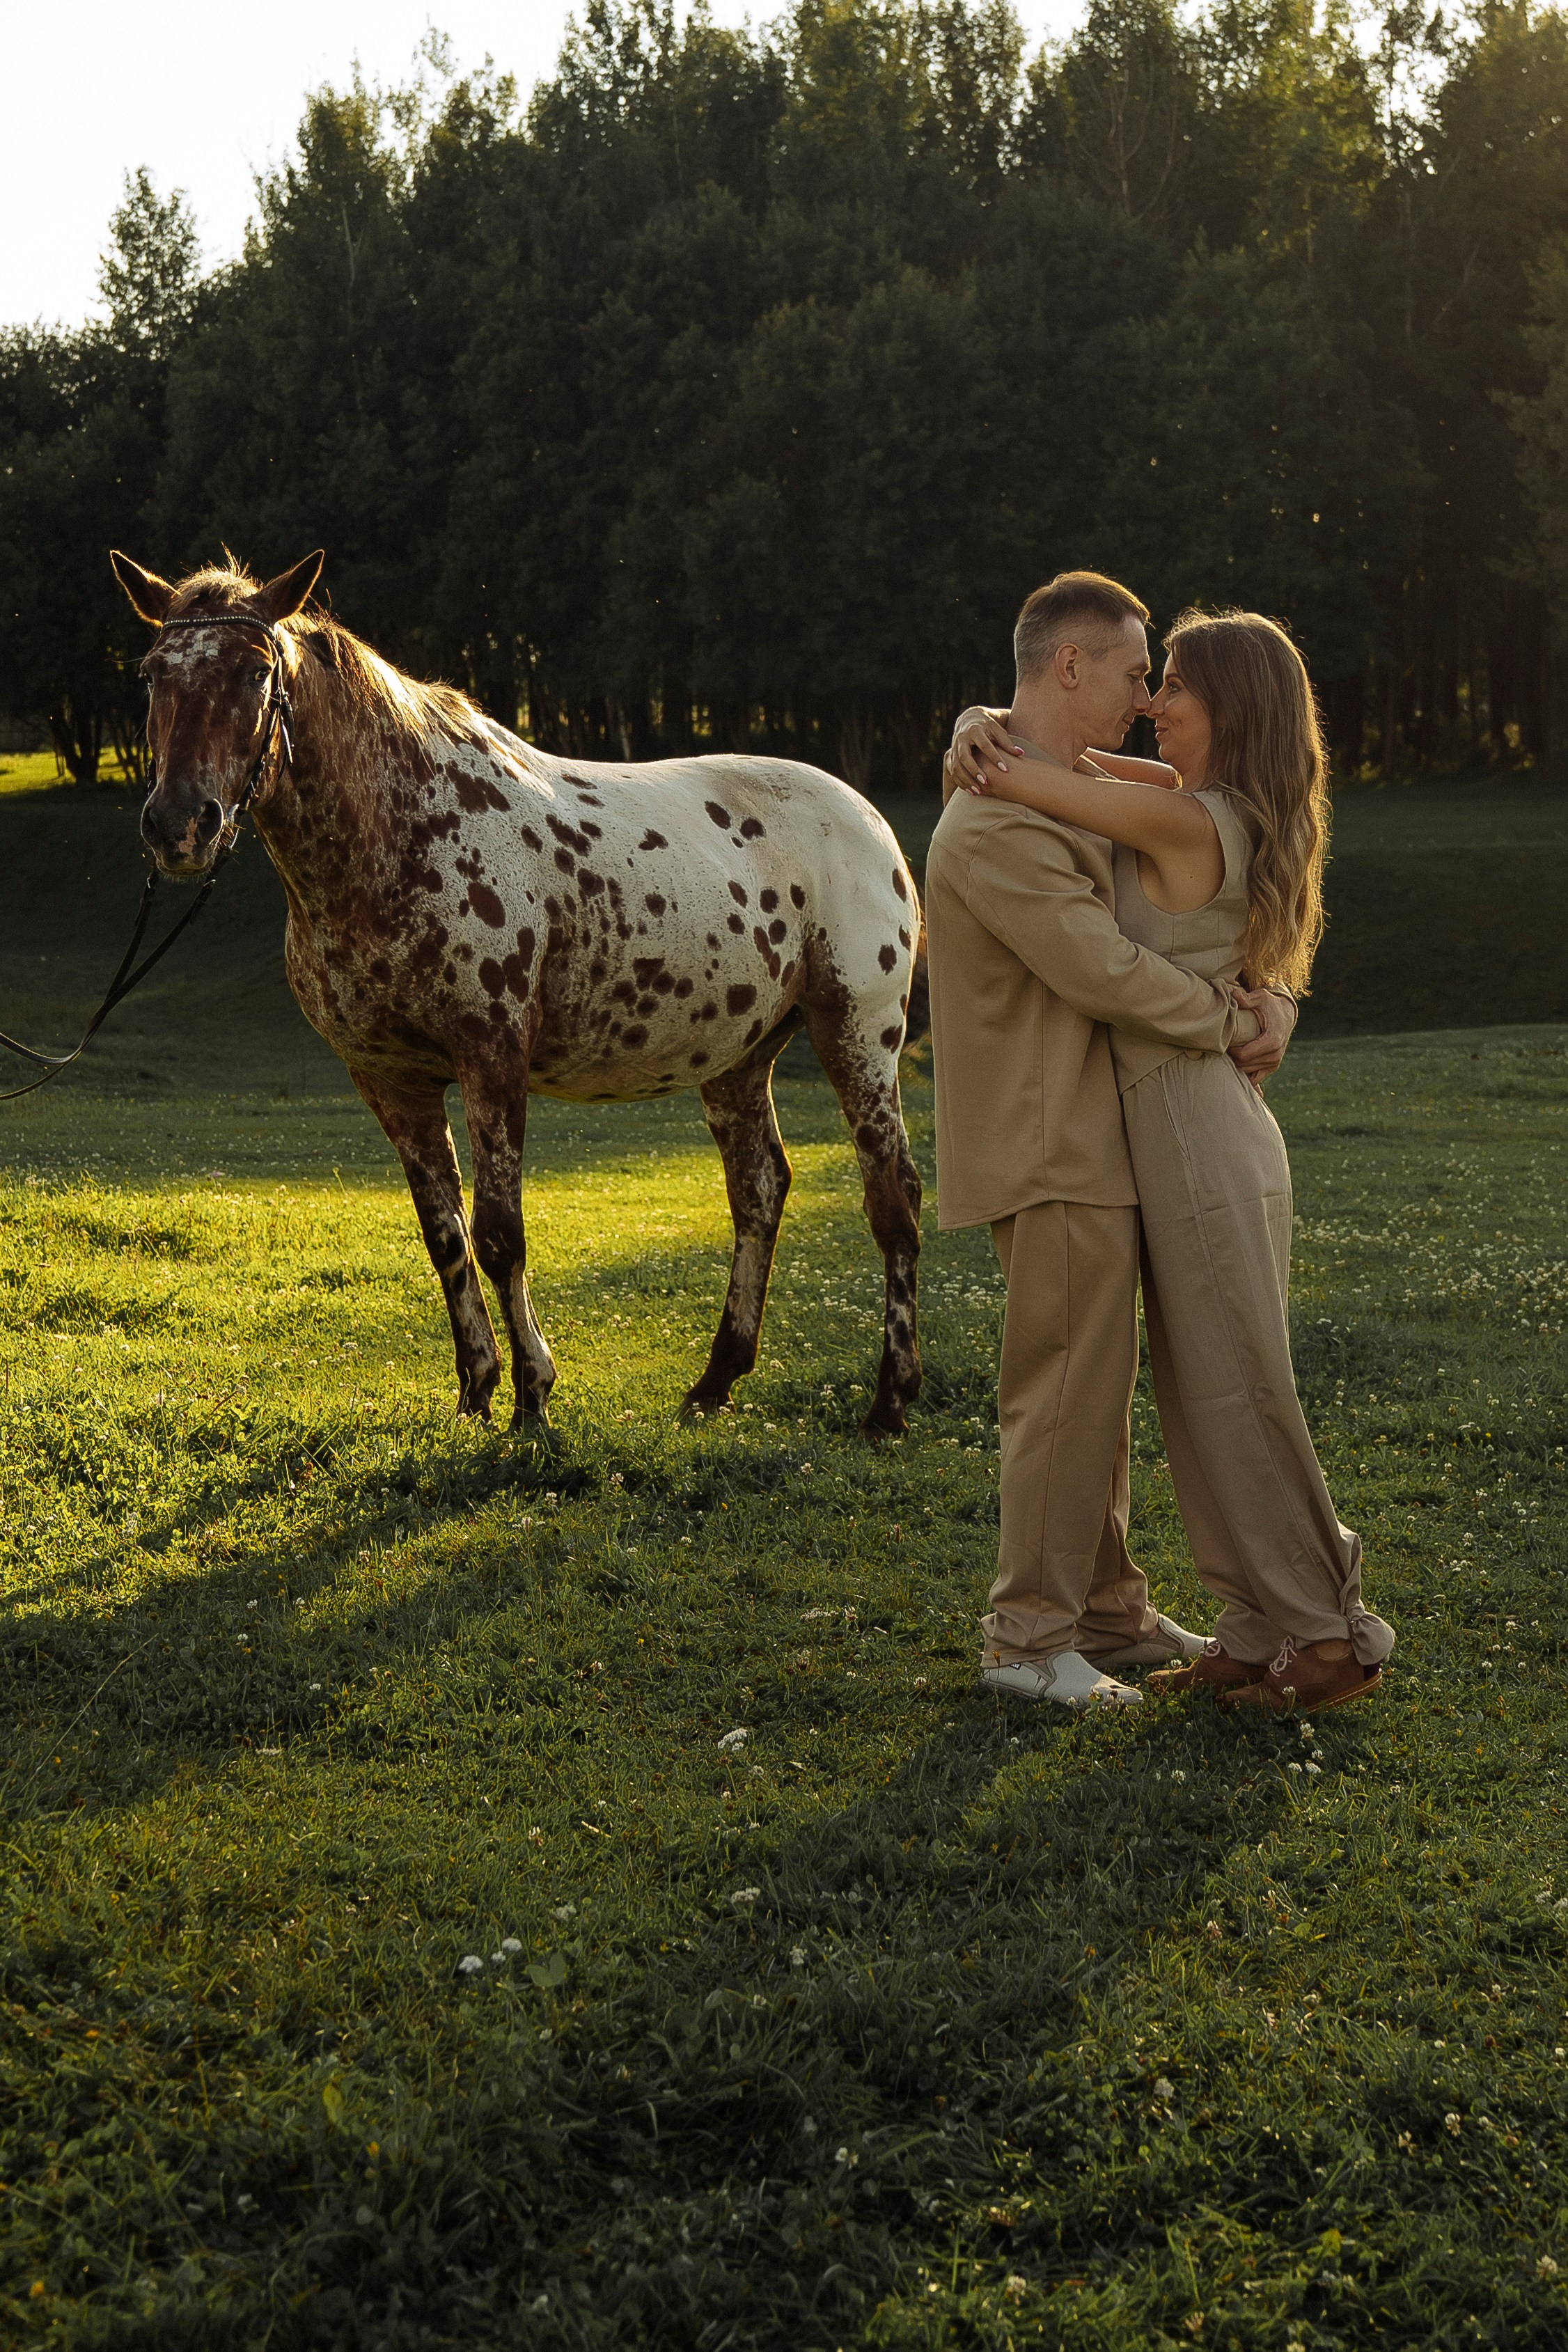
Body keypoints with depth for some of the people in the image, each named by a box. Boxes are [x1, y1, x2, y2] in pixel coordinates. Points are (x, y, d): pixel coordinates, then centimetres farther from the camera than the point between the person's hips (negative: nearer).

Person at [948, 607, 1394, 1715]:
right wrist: (1029, 746, 0)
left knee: (1239, 1394, 0)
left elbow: (993, 767, -18)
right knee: (1202, 1395, 14)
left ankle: (1329, 1633, 10)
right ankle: (1265, 1628, 21)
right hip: (1196, 1127, 9)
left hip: (1199, 1131, -9)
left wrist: (988, 737, 4)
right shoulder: (1243, 818, 9)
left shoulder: (1179, 821, -17)